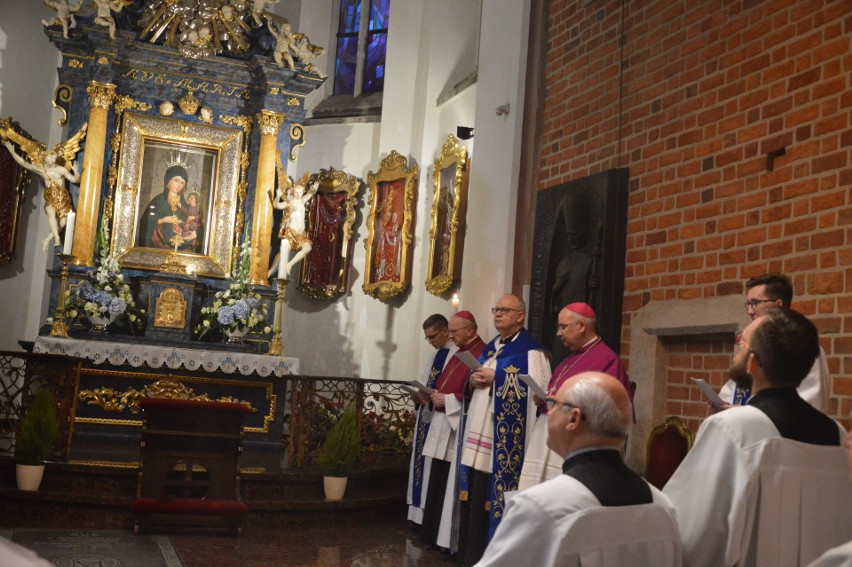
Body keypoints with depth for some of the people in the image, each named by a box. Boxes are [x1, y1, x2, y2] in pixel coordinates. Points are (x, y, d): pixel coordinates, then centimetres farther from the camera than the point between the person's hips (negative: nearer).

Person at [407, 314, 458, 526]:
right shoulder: (437, 355, 18)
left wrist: (434, 397, -26)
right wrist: (419, 395, -1)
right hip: (426, 417, 9)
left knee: (433, 470, -6)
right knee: (422, 465, 11)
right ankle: (421, 515, 19)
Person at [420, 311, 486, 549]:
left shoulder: (482, 355, -14)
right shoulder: (459, 353, 17)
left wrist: (447, 399, -17)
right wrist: (435, 394, 6)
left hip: (459, 429, -10)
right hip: (443, 427, 10)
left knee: (451, 487, -5)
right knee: (438, 484, 14)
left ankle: (450, 537, 4)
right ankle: (435, 532, 23)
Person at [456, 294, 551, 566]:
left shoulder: (531, 350, -7)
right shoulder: (490, 348, 19)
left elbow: (540, 388, -18)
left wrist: (496, 378, -16)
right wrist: (474, 380, 3)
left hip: (504, 440, -8)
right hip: (480, 434, 8)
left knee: (491, 497, -6)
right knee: (473, 496, 10)